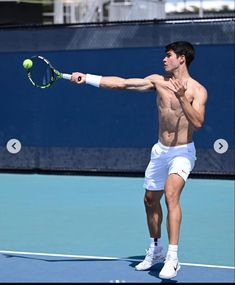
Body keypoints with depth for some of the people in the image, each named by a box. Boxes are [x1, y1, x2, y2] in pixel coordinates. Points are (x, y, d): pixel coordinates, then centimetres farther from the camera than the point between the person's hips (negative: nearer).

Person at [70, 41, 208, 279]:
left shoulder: (197, 90, -12)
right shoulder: (158, 81, 1)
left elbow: (197, 123, -24)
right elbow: (122, 83, -3)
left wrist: (182, 96, -34)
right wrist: (86, 78, -8)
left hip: (182, 152, -6)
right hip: (160, 151, 6)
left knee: (171, 194, -27)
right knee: (150, 200, 15)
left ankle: (172, 259, -28)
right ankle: (155, 250, 36)